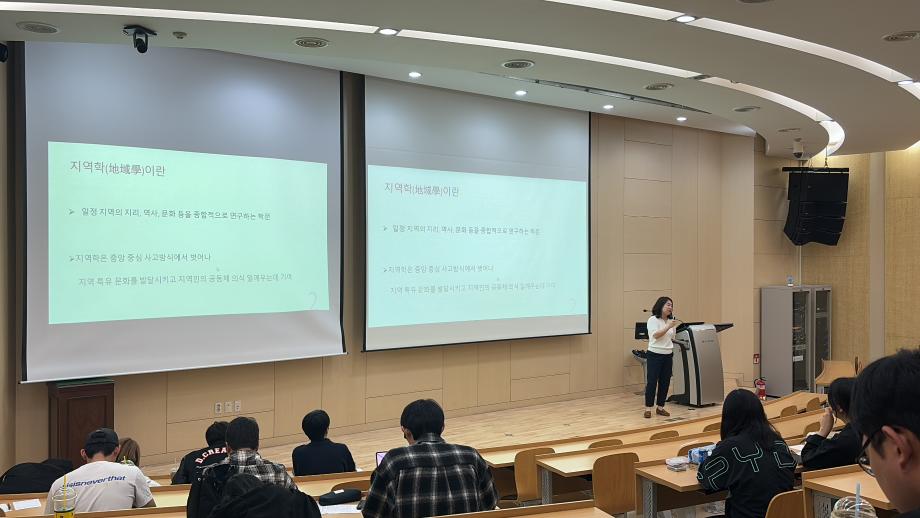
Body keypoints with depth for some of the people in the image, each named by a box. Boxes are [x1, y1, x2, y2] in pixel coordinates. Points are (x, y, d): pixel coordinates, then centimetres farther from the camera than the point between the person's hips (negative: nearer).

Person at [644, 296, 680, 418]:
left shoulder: (671, 320, 9)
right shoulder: (653, 319, -7)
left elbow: (672, 337, 17)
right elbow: (655, 335, -20)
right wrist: (668, 326, -26)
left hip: (668, 355, 6)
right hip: (655, 354, -6)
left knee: (665, 382, 7)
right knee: (652, 381, -4)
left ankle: (660, 407, 16)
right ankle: (648, 408, 2)